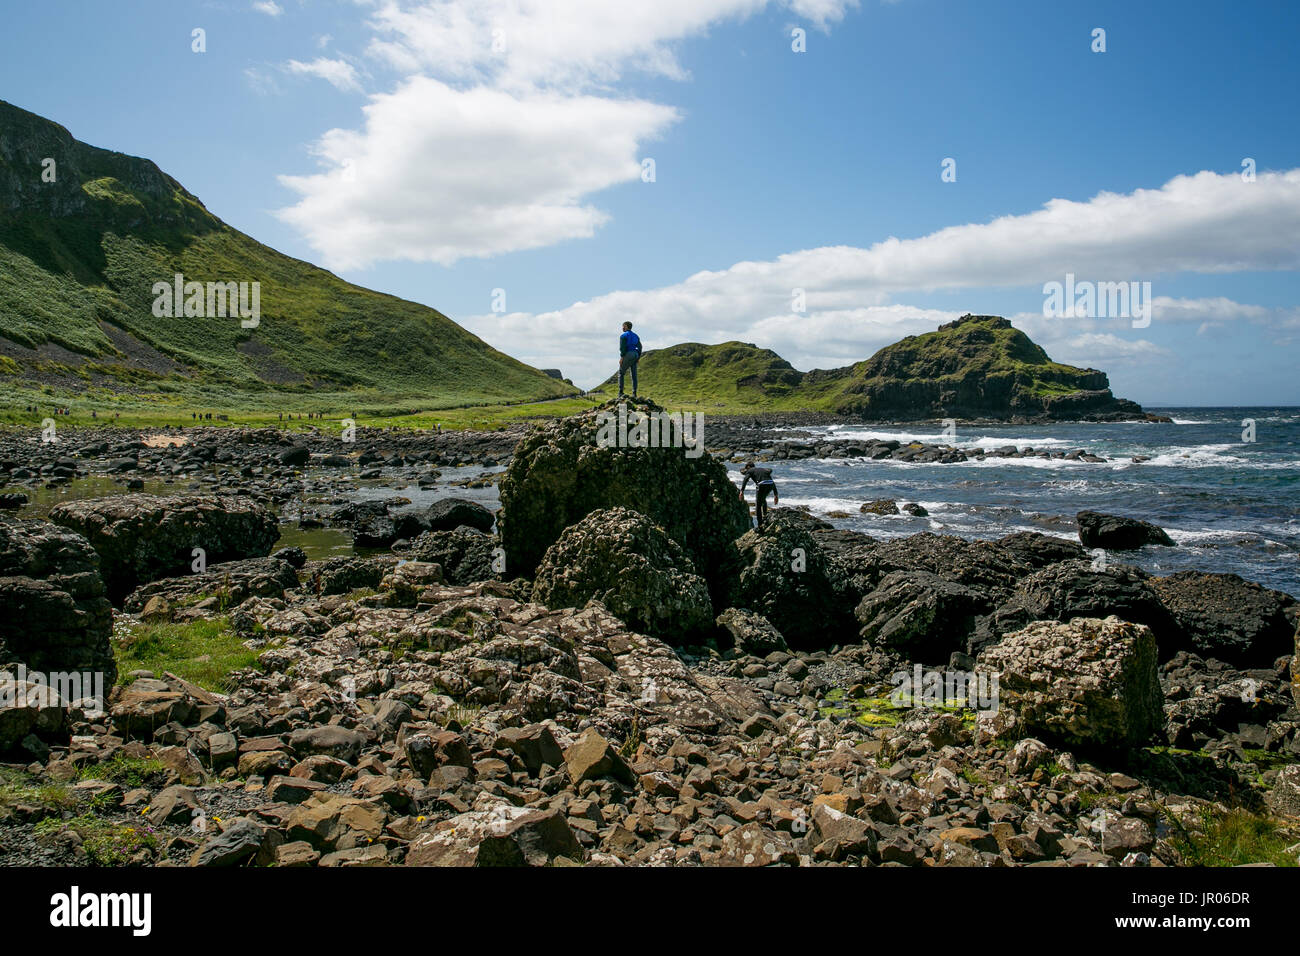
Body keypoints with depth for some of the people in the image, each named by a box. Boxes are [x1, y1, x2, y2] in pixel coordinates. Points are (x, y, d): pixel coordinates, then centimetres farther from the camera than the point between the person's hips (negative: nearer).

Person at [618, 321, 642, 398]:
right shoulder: (636, 336, 17)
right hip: (635, 355, 6)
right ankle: (634, 393, 1)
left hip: (627, 355, -6)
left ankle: (620, 392, -6)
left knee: (621, 373, 3)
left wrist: (621, 357, -14)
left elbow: (622, 347, -14)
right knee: (634, 375, 7)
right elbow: (639, 347, 13)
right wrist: (638, 357, 14)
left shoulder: (623, 335, -5)